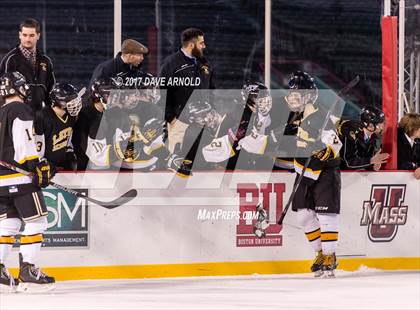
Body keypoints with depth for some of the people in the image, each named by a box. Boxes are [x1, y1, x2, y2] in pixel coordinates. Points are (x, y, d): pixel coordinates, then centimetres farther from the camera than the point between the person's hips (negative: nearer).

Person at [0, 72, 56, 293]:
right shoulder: (20, 110, -8)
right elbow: (24, 143, -19)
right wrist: (37, 167, -18)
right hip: (20, 177, -8)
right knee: (35, 222, -4)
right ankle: (28, 271, -10)